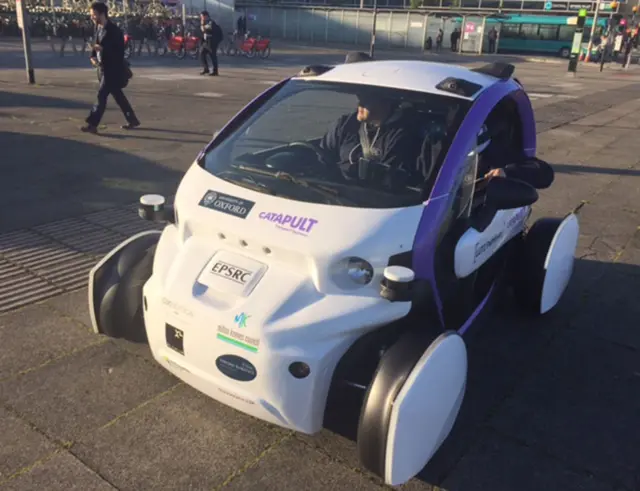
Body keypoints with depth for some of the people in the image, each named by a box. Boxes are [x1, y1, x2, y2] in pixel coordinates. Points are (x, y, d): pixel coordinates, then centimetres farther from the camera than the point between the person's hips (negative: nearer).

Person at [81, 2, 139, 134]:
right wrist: (93, 56, -1)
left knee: (102, 95, -8)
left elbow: (120, 51, -18)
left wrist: (103, 49, -26)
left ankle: (92, 124, -5)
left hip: (113, 69, -9)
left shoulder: (113, 30, -17)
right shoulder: (98, 28, 9)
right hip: (105, 67, 9)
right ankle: (132, 120, 24)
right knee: (117, 95, 14)